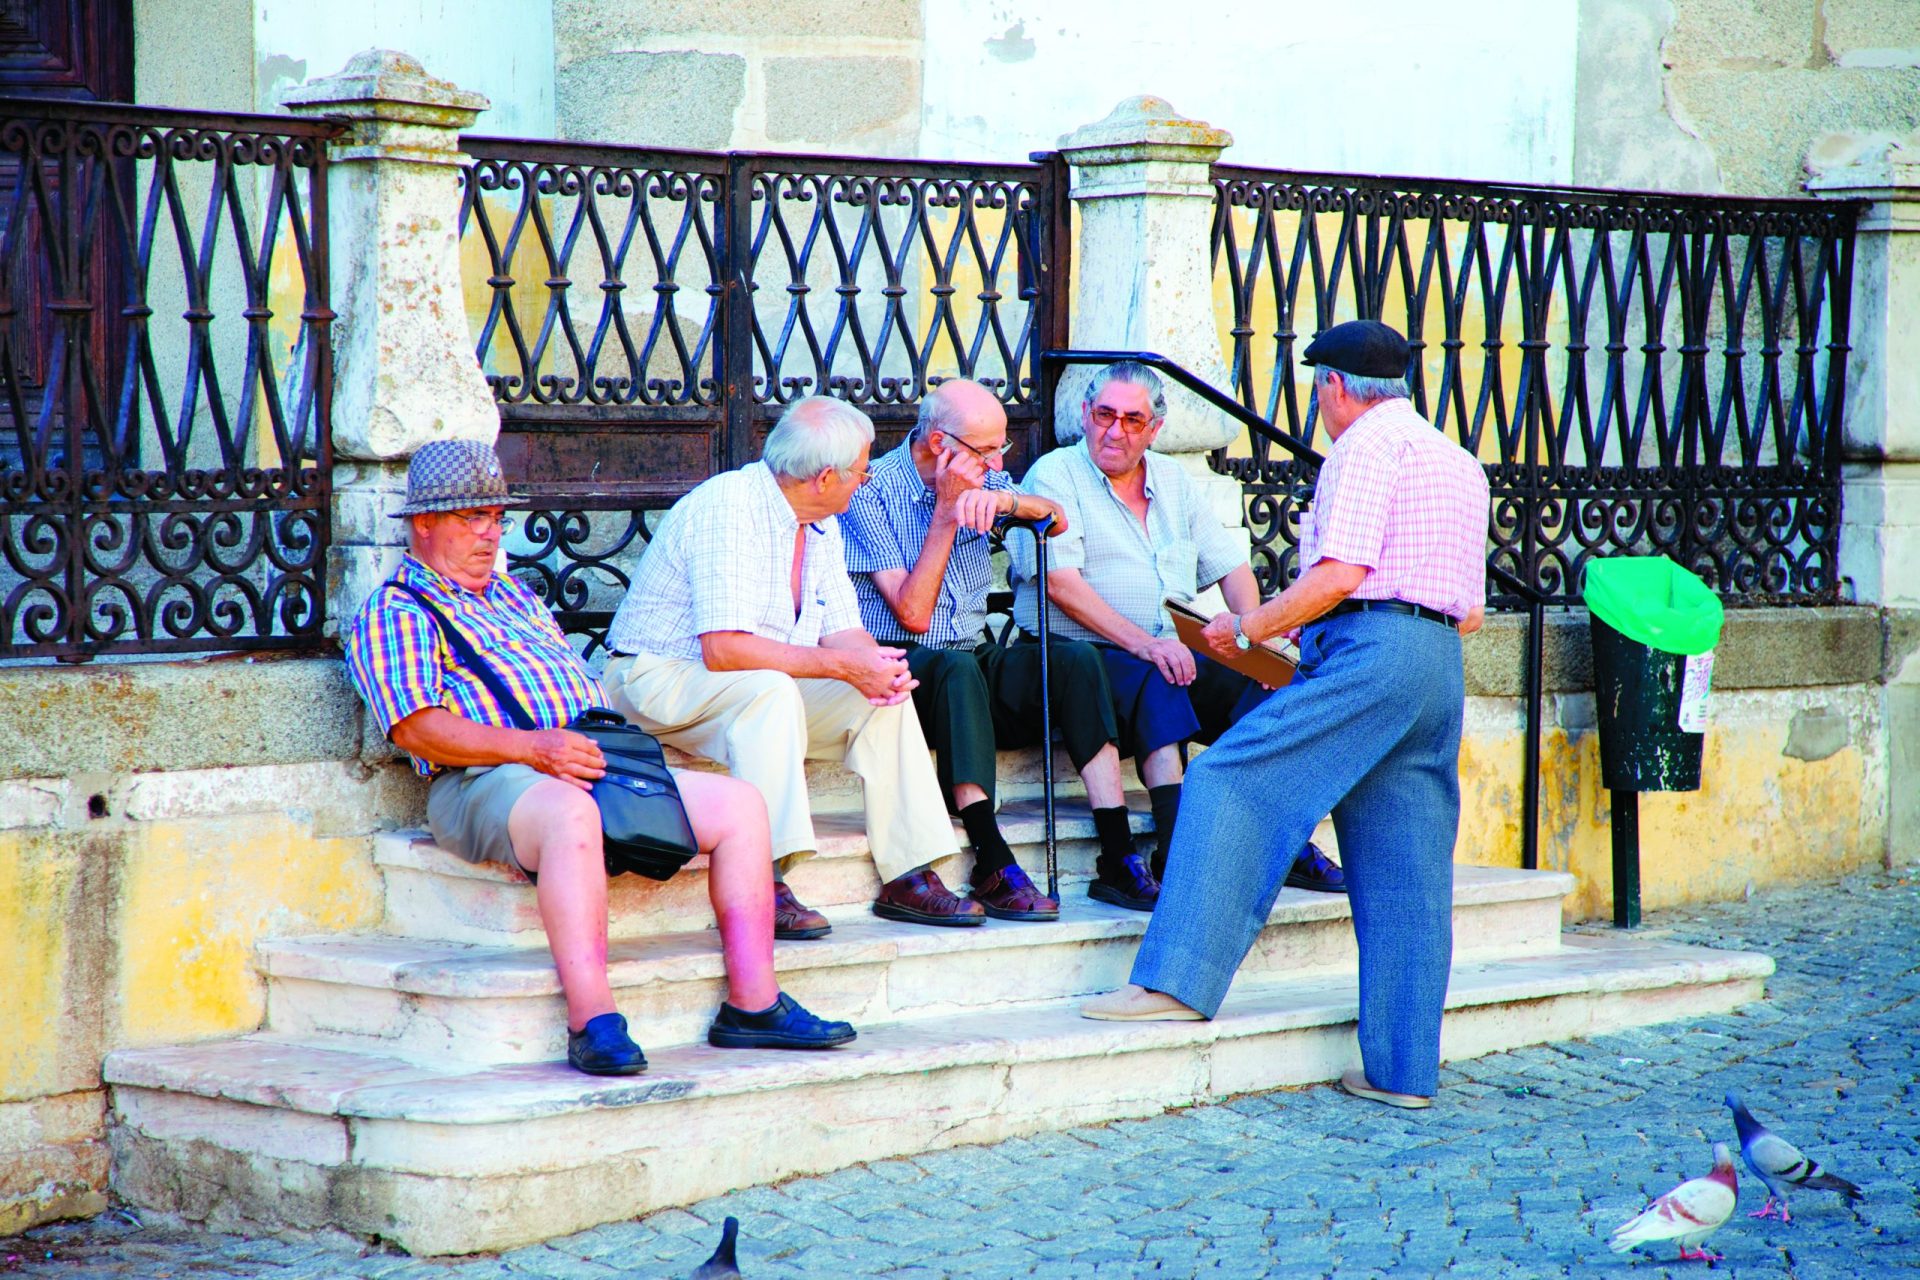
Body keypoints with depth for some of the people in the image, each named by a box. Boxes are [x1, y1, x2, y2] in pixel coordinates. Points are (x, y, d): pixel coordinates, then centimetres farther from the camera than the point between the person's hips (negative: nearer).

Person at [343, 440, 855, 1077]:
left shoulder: (515, 597, 32)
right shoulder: (392, 613, 5)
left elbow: (583, 686, 31)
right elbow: (417, 729, -10)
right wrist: (534, 746, -21)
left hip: (587, 761, 8)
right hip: (486, 781, -8)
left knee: (738, 803, -7)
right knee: (570, 813, -42)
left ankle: (752, 1004, -10)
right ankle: (592, 1023, -47)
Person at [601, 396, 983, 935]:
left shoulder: (821, 524, 8)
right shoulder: (729, 507, -22)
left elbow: (843, 631, 8)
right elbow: (724, 649, -30)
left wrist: (876, 664, -17)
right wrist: (842, 665, -28)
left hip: (767, 691, 9)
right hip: (659, 679, -9)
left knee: (885, 695, -8)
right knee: (771, 690, -37)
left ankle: (908, 879, -6)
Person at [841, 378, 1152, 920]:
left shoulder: (981, 479, 11)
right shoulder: (872, 492, -9)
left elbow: (1057, 521, -4)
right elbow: (913, 613, -16)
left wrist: (1007, 499, -24)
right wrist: (946, 512, -16)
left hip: (974, 661, 6)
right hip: (900, 668, -6)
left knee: (1075, 659, -19)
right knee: (956, 667, -38)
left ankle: (1119, 858, -26)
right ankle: (994, 867, -41)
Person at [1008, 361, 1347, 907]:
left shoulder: (1174, 482, 19)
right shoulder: (1054, 475, 0)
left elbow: (1232, 567, 19)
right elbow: (1060, 581, -14)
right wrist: (1141, 643, -23)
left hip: (1179, 655, 6)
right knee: (1155, 682, -36)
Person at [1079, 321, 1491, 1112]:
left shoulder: (1366, 445, -2)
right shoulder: (1461, 463, 25)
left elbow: (1339, 575, -14)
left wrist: (1244, 628, -4)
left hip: (1371, 648, -9)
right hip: (1441, 665, 9)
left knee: (1232, 785, -10)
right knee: (1407, 878, 7)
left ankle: (1177, 980, -20)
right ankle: (1403, 1070, 7)